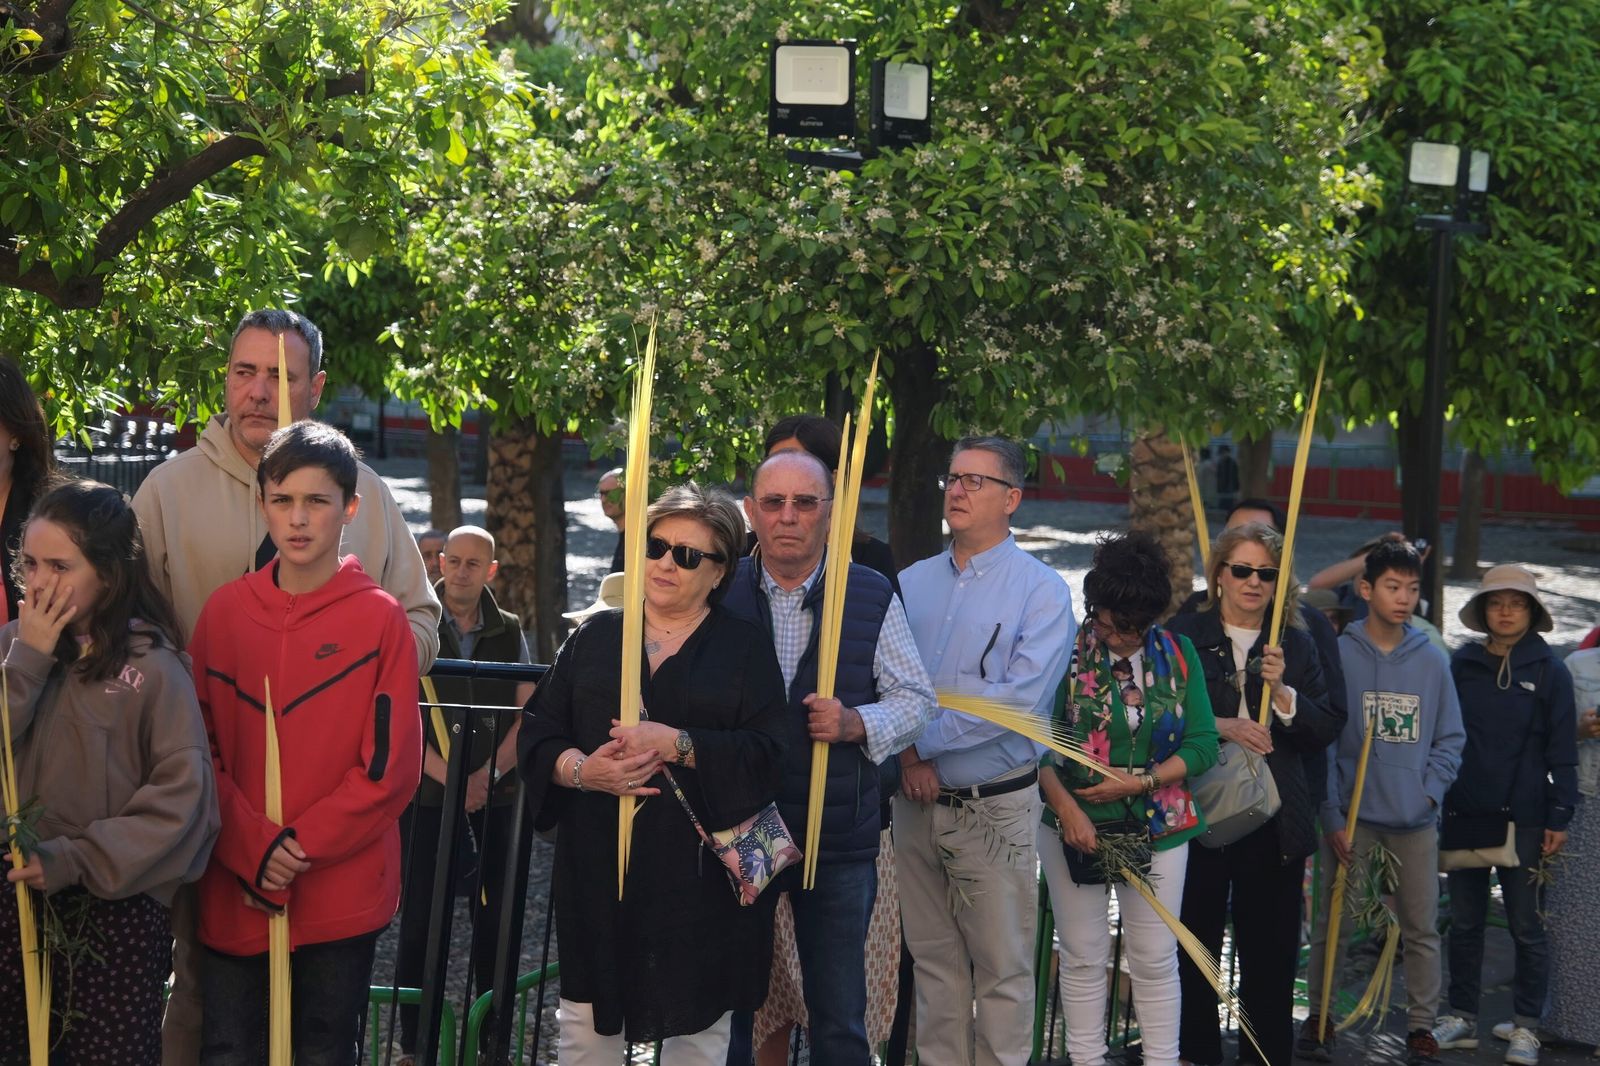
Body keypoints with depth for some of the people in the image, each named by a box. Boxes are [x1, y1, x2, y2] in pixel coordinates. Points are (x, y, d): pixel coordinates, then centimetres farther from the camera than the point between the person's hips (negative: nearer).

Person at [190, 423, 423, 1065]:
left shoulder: (381, 618, -4)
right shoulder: (225, 611, 4)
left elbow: (391, 765, -8)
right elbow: (200, 751, 2)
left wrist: (303, 845, -12)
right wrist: (254, 848, -11)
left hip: (341, 891, -2)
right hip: (235, 892, 2)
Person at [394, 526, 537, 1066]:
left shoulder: (509, 631, 9)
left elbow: (528, 713, 3)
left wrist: (489, 775, -11)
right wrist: (446, 776, -16)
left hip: (499, 798, 2)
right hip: (427, 796, -2)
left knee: (498, 921, 2)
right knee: (421, 921, 0)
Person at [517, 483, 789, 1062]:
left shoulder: (746, 650, 4)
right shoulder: (594, 638, 11)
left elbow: (767, 754, -8)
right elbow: (537, 732, 7)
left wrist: (678, 744, -19)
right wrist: (580, 769, -13)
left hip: (700, 874, -2)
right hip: (599, 868, 2)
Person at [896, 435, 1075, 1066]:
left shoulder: (1042, 592, -7)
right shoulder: (910, 583, 8)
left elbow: (1019, 698, -17)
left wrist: (924, 740, -14)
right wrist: (907, 752, -15)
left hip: (995, 804, -4)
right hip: (916, 799, 4)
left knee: (1002, 967, 1)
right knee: (933, 960, 13)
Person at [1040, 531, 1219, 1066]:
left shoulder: (1177, 654, 1)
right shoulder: (1066, 650, -7)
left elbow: (1202, 745, -1)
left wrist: (1140, 782, -13)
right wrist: (1067, 808, -18)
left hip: (1157, 825, 1)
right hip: (1075, 824, -1)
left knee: (1155, 959, 6)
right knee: (1083, 956, 7)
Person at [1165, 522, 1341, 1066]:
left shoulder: (1296, 645, 11)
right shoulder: (1183, 635, 2)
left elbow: (1325, 731, 5)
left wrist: (1281, 690, -10)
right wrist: (1219, 726, -17)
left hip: (1274, 821, 2)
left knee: (1271, 950, 5)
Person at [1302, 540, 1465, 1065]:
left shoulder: (1432, 660, 4)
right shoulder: (1339, 655, -5)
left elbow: (1450, 739, 9)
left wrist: (1429, 793, -5)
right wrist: (1333, 816, -8)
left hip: (1416, 821, 2)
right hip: (1352, 817, -2)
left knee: (1422, 928, 7)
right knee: (1334, 924, 3)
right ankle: (1319, 1017, 17)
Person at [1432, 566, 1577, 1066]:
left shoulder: (1549, 671, -2)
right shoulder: (1462, 665, 5)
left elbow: (1562, 749, -2)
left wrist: (1559, 817, -6)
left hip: (1523, 817, -3)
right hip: (1465, 812, 3)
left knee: (1527, 926, 3)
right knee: (1464, 922, 10)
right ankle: (1462, 1017, 20)